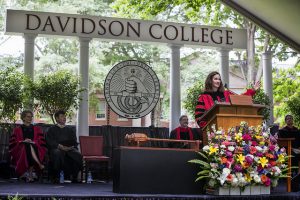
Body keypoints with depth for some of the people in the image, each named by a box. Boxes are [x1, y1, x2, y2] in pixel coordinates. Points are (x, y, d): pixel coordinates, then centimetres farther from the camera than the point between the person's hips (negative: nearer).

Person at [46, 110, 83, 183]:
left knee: (78, 155, -31)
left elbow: (74, 142, 17)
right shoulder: (52, 129, 19)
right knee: (57, 154, -40)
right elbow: (50, 141, 2)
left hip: (69, 149, 3)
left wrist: (70, 147, -8)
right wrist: (59, 146, -16)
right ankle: (56, 177, -29)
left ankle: (74, 177, -20)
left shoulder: (70, 130, 28)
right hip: (56, 148, -3)